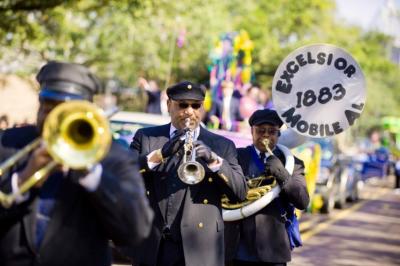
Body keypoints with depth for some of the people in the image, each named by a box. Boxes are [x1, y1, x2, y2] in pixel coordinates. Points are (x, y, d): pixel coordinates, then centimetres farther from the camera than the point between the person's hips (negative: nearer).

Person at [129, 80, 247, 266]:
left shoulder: (222, 146, 10)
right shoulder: (145, 137, 11)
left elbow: (241, 192, 0)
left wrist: (214, 161, -15)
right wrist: (159, 155, -16)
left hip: (199, 250, -1)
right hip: (151, 247, 1)